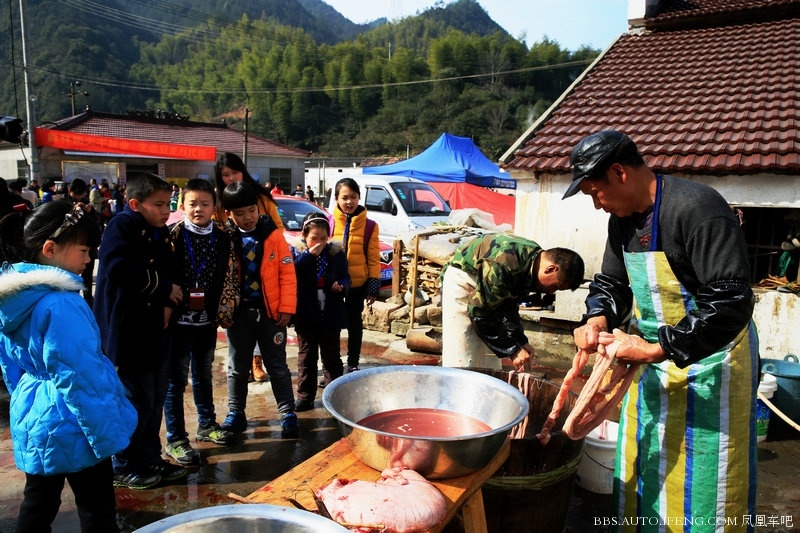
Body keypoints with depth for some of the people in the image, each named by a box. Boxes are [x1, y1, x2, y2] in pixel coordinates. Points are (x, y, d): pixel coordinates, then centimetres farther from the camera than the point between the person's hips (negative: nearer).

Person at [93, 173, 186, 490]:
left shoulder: (161, 233, 12)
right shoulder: (121, 227, -13)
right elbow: (119, 270, -28)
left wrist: (167, 303, -4)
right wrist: (164, 288, -17)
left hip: (153, 329, 8)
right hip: (126, 330, -8)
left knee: (156, 398, 15)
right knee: (137, 401, -1)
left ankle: (150, 459, 30)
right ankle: (124, 467, 18)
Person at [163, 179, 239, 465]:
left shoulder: (224, 238, 0)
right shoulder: (173, 235, -8)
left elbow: (231, 277, 4)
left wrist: (224, 311, -1)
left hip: (208, 319, 4)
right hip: (179, 318, -3)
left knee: (203, 374, 20)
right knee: (176, 379, 5)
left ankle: (206, 425, 36)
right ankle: (175, 438, 17)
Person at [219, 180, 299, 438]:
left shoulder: (273, 234, -5)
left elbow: (287, 272, -5)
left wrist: (286, 307, -9)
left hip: (270, 311, -1)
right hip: (238, 312, 2)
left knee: (277, 365, 8)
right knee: (237, 367, 14)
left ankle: (288, 413, 19)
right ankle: (235, 414, 30)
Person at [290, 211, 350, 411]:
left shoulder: (336, 252, 1)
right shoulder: (296, 252, -3)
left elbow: (345, 276, 6)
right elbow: (290, 273, -21)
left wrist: (341, 286, -15)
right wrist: (309, 255, -25)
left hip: (331, 314, 1)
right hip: (306, 314, 0)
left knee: (331, 357, 11)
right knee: (306, 356, 11)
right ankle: (305, 396, 21)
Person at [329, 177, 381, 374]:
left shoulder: (369, 226, -3)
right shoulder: (328, 223, -2)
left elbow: (373, 259, -2)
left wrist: (374, 287, -5)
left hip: (358, 284, 0)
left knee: (354, 324, 13)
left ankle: (353, 365, 28)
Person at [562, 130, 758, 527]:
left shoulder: (697, 208, -23)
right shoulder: (622, 218, 2)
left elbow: (731, 305, -28)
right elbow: (611, 283, 12)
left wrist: (655, 349, -29)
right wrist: (597, 320, -9)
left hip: (708, 361, -7)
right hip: (652, 362, 8)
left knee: (701, 484, 5)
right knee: (642, 465, 18)